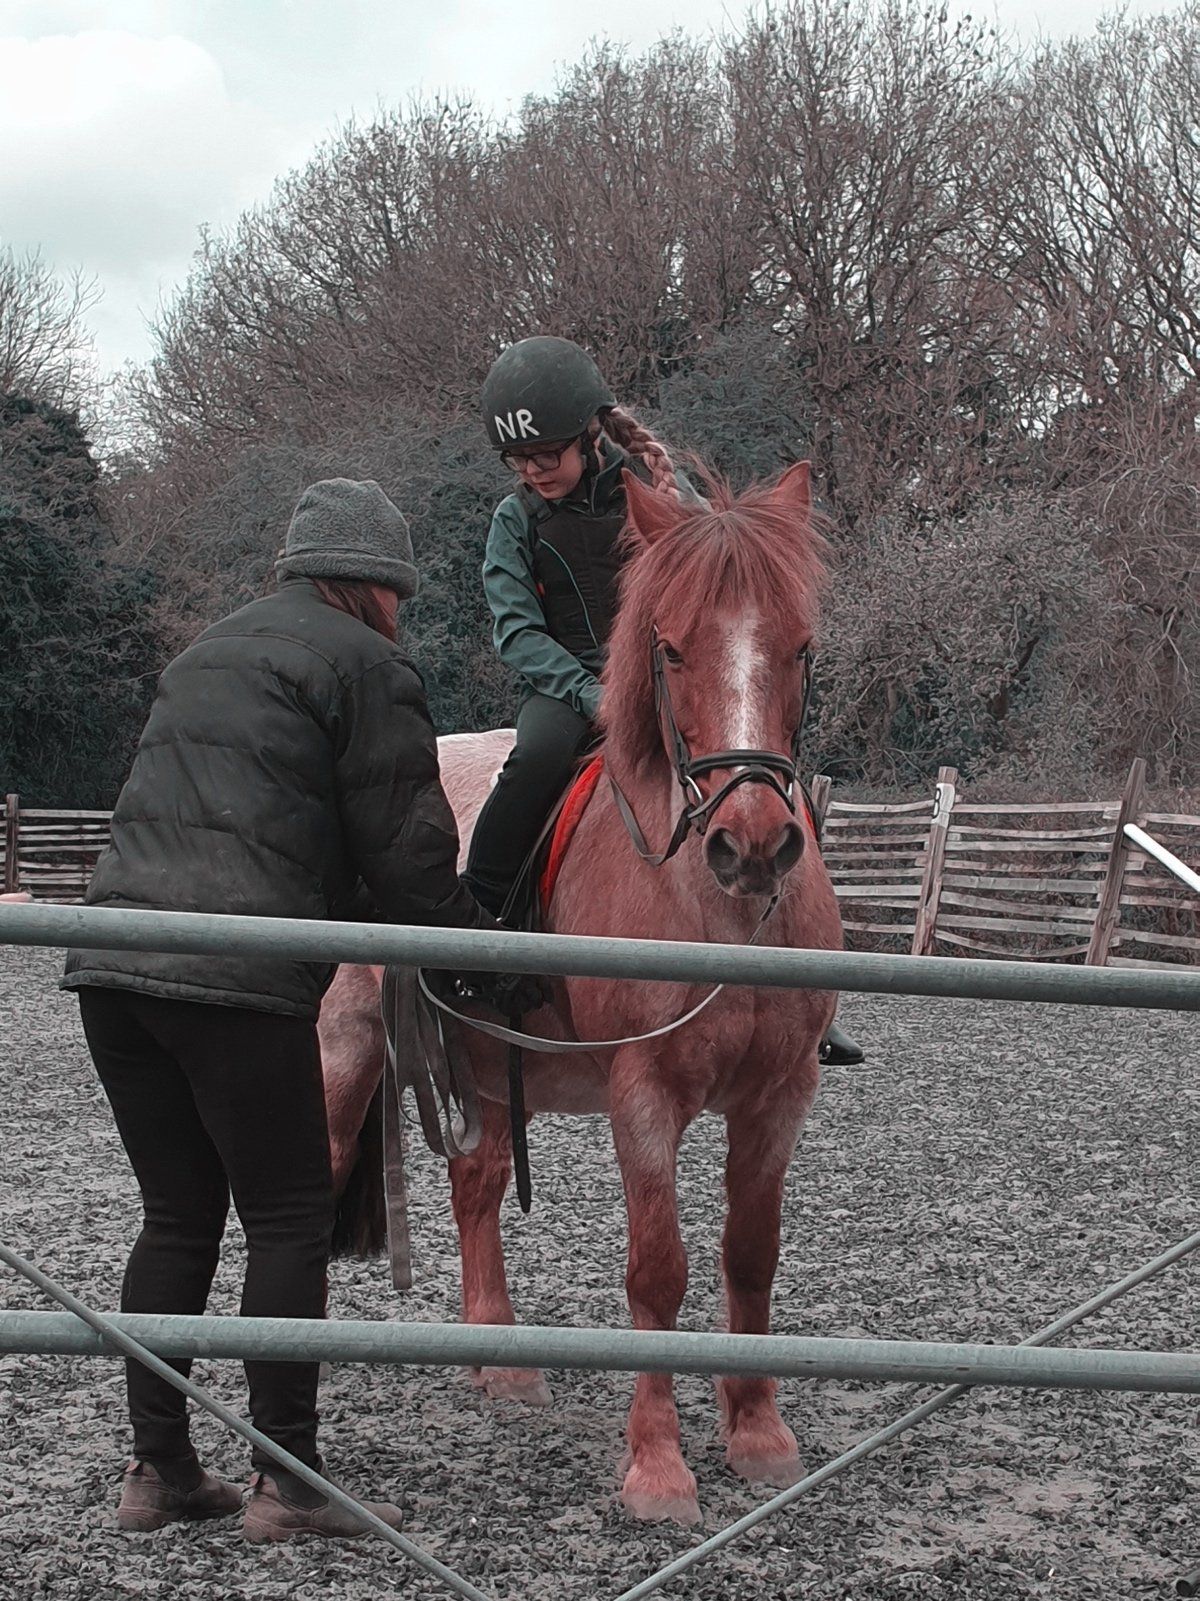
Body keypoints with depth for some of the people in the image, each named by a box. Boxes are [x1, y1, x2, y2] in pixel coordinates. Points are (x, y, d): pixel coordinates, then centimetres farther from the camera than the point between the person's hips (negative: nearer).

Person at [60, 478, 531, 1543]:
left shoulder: (210, 654, 26)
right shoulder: (367, 666, 1)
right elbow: (407, 856, -3)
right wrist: (486, 945, 14)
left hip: (113, 959, 8)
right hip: (237, 977, -8)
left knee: (178, 1216, 14)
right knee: (290, 1217, 2)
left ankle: (159, 1468, 18)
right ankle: (285, 1482, 5)